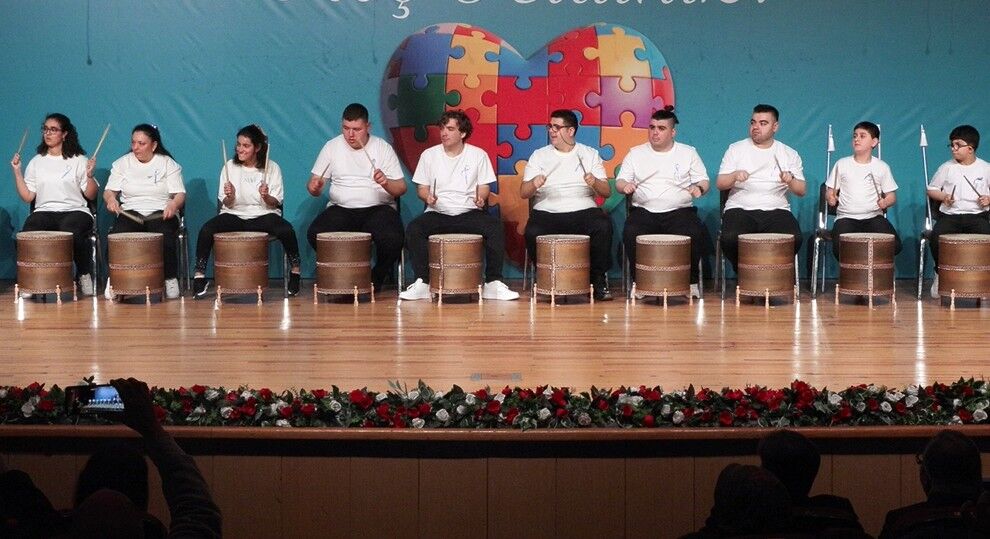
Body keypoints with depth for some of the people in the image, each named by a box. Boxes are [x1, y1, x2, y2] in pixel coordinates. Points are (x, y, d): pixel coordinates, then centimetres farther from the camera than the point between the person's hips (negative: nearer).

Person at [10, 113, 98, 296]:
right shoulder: (36, 162, 14)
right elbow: (27, 196, 8)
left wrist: (90, 176, -14)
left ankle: (85, 274, -9)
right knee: (28, 235, -31)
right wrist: (17, 172, 1)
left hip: (75, 211, -2)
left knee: (71, 233, -36)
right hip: (44, 212, 2)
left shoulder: (79, 161, 6)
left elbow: (90, 196, 3)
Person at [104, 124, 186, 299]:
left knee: (165, 237, -33)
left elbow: (180, 194, -1)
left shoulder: (168, 164, 6)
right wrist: (111, 199, -15)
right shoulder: (122, 163, 12)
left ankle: (171, 278, -14)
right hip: (130, 213, 1)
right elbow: (109, 191, 10)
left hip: (161, 213, -1)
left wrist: (174, 204, -25)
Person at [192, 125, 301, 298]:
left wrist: (266, 196, -23)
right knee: (206, 230, -27)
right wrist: (230, 196, -20)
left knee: (286, 230, -32)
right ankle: (199, 275, -12)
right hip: (234, 215, 1)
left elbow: (275, 203, -2)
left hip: (263, 215, -1)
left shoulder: (272, 168, -1)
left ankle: (295, 271, -10)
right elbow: (226, 204, 3)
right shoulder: (230, 167, 2)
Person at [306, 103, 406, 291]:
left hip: (378, 208, -2)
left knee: (392, 239, -32)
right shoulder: (332, 147, 6)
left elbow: (401, 188, 0)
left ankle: (377, 278, 1)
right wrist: (314, 187, -15)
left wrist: (386, 183, -23)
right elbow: (315, 182, 10)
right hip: (341, 209, 2)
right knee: (315, 234, -28)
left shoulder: (383, 148, 1)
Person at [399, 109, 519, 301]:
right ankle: (422, 282, -19)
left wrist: (481, 197, -17)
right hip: (437, 213, 1)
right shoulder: (429, 155, 5)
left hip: (469, 213, -1)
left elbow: (484, 186, 6)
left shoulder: (478, 155, 4)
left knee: (495, 227, -30)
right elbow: (421, 188, 9)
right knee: (413, 229, -30)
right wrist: (427, 196, -14)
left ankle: (493, 283, -20)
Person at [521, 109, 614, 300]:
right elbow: (523, 193, 5)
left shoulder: (590, 154, 11)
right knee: (533, 233, -32)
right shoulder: (539, 155, 11)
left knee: (603, 226, -32)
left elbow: (606, 192, 6)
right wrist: (533, 184, -18)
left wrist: (595, 182, -16)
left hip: (583, 211, 0)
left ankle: (599, 280, -12)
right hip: (547, 213, 0)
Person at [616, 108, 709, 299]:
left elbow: (703, 181, 11)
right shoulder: (635, 153, 14)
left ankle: (691, 282, -11)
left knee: (695, 235, -31)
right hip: (644, 211, 1)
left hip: (679, 211, 0)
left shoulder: (688, 153, 12)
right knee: (631, 235, -31)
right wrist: (625, 185, -12)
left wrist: (698, 188, -13)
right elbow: (619, 182, 13)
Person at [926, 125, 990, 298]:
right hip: (950, 215, 1)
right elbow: (931, 189, 15)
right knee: (937, 236, -30)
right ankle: (940, 274, -5)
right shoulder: (947, 168, 7)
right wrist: (943, 196, -5)